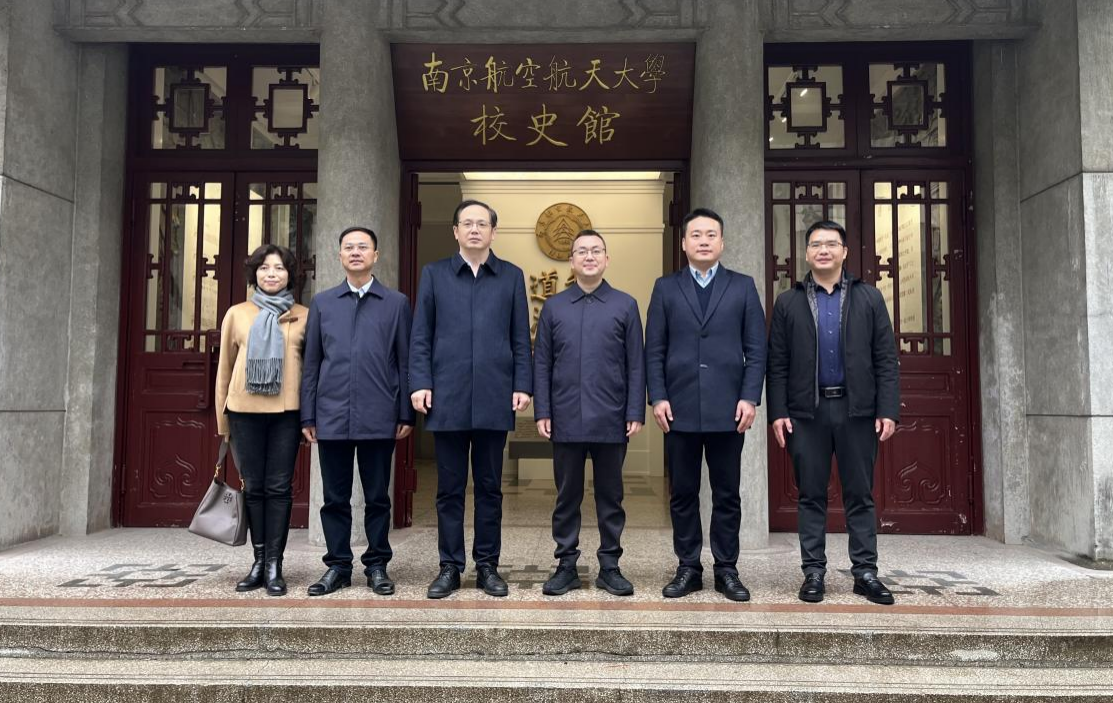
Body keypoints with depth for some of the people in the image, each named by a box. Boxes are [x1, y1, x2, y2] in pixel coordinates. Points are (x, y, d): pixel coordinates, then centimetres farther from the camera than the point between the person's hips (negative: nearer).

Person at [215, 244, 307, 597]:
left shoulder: (304, 316, 6)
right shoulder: (237, 314, 8)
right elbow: (224, 368, 12)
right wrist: (222, 418, 11)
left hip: (287, 411, -1)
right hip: (245, 410, 1)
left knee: (279, 487, 1)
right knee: (253, 486, 7)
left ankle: (274, 565, 7)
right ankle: (259, 561, 17)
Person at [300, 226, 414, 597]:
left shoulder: (397, 303, 5)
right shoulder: (322, 303, 10)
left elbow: (405, 361, 3)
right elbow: (311, 363, 9)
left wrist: (406, 414, -1)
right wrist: (307, 416, 5)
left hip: (379, 418, -1)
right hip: (332, 417, 2)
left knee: (377, 497, 7)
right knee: (335, 498, 8)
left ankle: (377, 565, 19)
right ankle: (338, 565, 20)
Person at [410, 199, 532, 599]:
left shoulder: (512, 277, 10)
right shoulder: (434, 275, 9)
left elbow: (521, 338, 7)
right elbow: (420, 337, 6)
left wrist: (522, 385, -1)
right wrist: (420, 383, -4)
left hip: (494, 400, 0)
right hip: (447, 399, 0)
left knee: (489, 487, 7)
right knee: (450, 488, 6)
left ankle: (487, 566, 17)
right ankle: (450, 567, 16)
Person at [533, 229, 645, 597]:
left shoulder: (625, 305, 5)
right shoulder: (553, 306, 8)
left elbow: (636, 364, 2)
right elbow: (541, 363, 6)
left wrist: (636, 413, -4)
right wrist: (542, 412, -1)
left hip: (611, 421, -1)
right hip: (566, 420, 1)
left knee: (610, 496, 8)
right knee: (567, 496, 8)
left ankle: (609, 566, 19)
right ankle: (566, 565, 18)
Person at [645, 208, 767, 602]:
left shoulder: (743, 287, 7)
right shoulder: (666, 288, 8)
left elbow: (756, 349, 4)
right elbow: (654, 351, 5)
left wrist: (750, 398, -6)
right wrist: (657, 398, -4)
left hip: (728, 409, 0)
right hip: (679, 409, 1)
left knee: (727, 494, 6)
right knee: (683, 493, 7)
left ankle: (726, 570, 18)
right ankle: (688, 568, 18)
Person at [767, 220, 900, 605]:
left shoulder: (869, 298, 7)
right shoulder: (788, 302, 7)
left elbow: (886, 359, 3)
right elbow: (777, 364, 4)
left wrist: (888, 409, -4)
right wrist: (777, 412, -4)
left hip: (857, 410, 0)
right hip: (806, 411, 0)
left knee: (860, 495, 5)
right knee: (811, 495, 5)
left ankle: (865, 572, 14)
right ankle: (813, 572, 13)